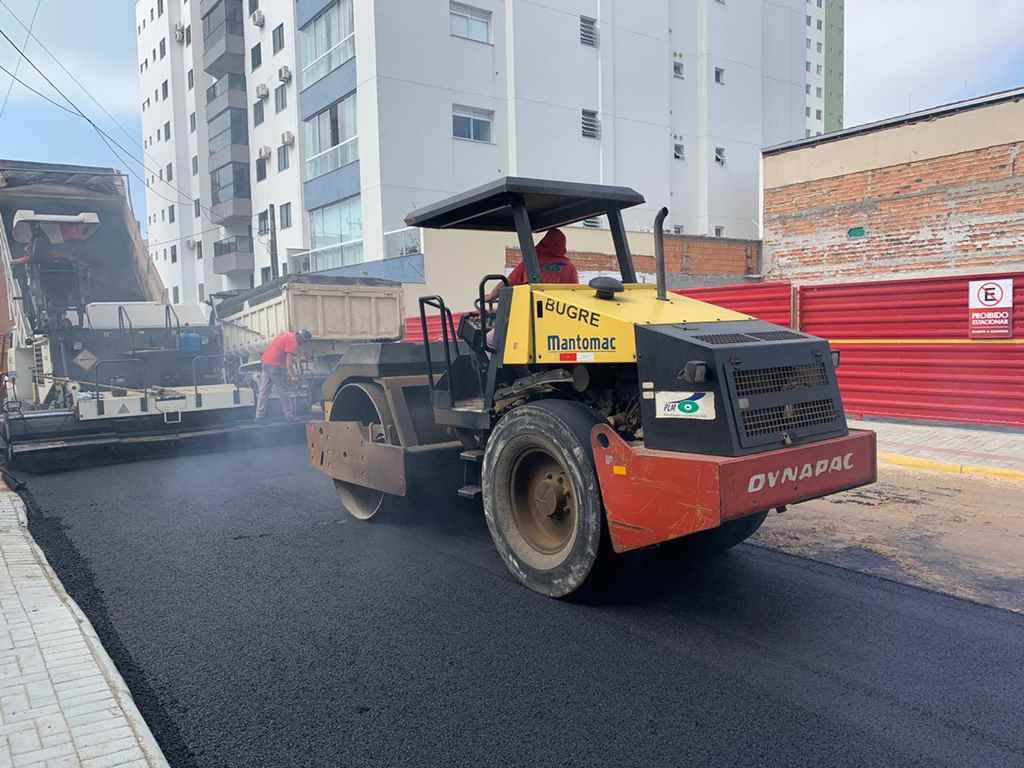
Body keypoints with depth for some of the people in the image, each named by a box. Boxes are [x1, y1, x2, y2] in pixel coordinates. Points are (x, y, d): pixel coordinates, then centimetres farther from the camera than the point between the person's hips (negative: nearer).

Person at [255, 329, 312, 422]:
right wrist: (293, 376, -12)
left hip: (266, 362, 9)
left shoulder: (287, 334, 14)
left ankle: (259, 416, 14)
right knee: (284, 392, -1)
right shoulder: (293, 342, -14)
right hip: (275, 366, -9)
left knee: (264, 391, 11)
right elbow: (289, 363, -18)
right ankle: (290, 416, 3)